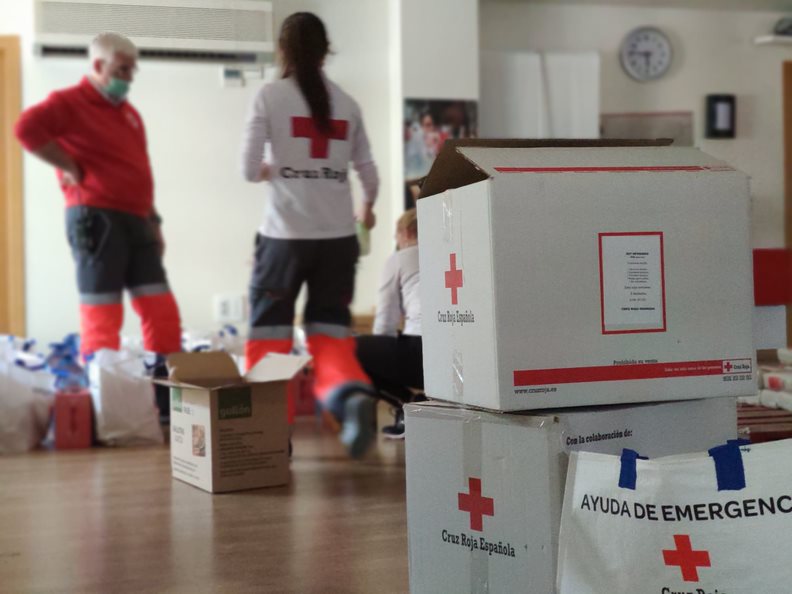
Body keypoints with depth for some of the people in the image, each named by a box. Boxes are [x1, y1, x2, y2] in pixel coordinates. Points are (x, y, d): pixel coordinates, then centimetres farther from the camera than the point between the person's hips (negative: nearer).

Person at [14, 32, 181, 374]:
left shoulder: (128, 112, 20)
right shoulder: (70, 102, -5)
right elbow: (27, 128, -24)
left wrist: (153, 221, 20)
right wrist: (70, 168, -17)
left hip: (136, 220, 8)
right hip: (96, 220, -8)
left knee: (162, 311, 5)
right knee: (101, 317, -5)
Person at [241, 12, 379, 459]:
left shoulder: (270, 97, -1)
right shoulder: (347, 104, 8)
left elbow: (250, 169, -4)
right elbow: (369, 173, 11)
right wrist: (368, 207, 31)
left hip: (286, 233, -3)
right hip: (338, 235, 3)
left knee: (269, 334, 9)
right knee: (331, 330, 7)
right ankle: (353, 395, -20)